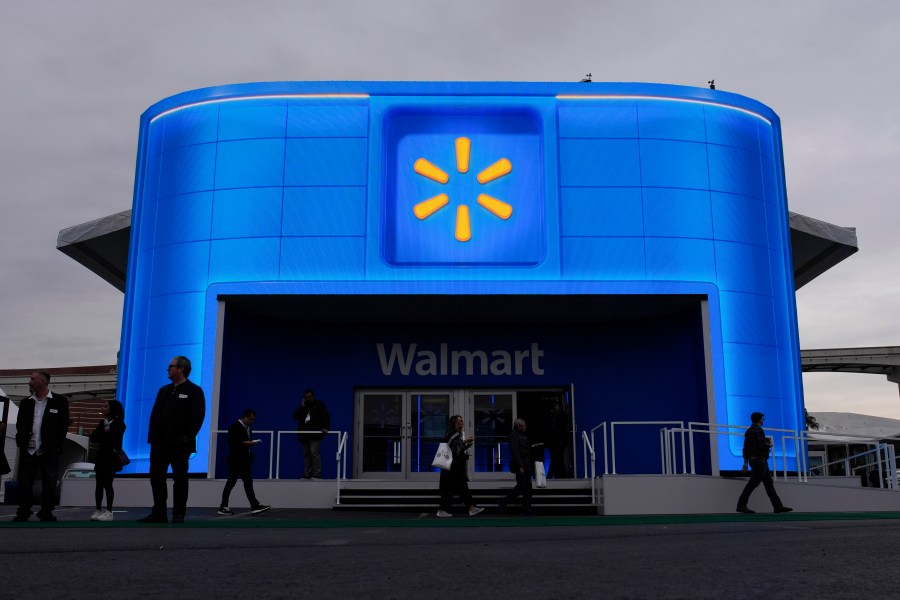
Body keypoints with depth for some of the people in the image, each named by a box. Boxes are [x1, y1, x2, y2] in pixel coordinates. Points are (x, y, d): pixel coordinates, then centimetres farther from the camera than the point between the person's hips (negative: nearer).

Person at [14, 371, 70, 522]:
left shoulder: (60, 401, -2)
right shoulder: (26, 403, 11)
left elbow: (63, 426, -2)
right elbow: (19, 425, 14)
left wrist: (55, 447, -7)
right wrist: (21, 443, 1)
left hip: (49, 452, -3)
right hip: (28, 451, 3)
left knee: (49, 485, 1)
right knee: (24, 483, 5)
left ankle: (46, 515, 11)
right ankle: (23, 514, 15)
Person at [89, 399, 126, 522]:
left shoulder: (118, 423, -4)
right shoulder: (102, 422, 15)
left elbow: (114, 438, -13)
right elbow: (93, 438, 4)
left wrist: (102, 435, -2)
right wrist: (103, 432, -12)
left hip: (111, 458, -6)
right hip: (101, 457, 6)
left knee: (107, 484, -6)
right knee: (99, 484, 3)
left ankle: (109, 512, -3)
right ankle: (98, 510, 7)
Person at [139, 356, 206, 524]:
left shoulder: (194, 391, -2)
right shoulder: (163, 391, 18)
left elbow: (198, 417, -9)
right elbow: (154, 415, 14)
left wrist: (186, 438, -16)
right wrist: (152, 437, 3)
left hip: (180, 445, -6)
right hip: (160, 443, 6)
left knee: (180, 479, 1)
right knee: (156, 477, 5)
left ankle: (178, 515, 7)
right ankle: (158, 513, 13)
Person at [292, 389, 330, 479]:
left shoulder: (319, 405, 6)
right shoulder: (303, 406, 19)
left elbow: (326, 417, -2)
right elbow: (295, 416, 9)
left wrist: (325, 427, -16)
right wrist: (302, 407, -1)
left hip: (315, 434, -5)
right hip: (304, 434, 5)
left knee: (314, 452, -15)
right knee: (306, 454, 5)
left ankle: (317, 474, -14)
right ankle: (307, 475, 9)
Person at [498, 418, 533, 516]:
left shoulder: (522, 435, 18)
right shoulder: (514, 435, -12)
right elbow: (515, 452, -20)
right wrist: (520, 466, -23)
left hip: (525, 466, 10)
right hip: (520, 466, -10)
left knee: (528, 488, 7)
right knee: (521, 486, -9)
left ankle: (527, 510, 9)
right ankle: (503, 503, 2)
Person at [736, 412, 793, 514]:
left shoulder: (749, 431, 15)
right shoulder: (758, 430, -14)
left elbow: (746, 448, 15)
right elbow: (762, 446, -25)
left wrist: (746, 464, 15)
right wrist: (769, 445, -2)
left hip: (754, 460, 10)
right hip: (760, 460, -10)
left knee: (769, 483, 11)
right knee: (753, 483, -8)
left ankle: (778, 506, 13)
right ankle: (741, 505, -9)